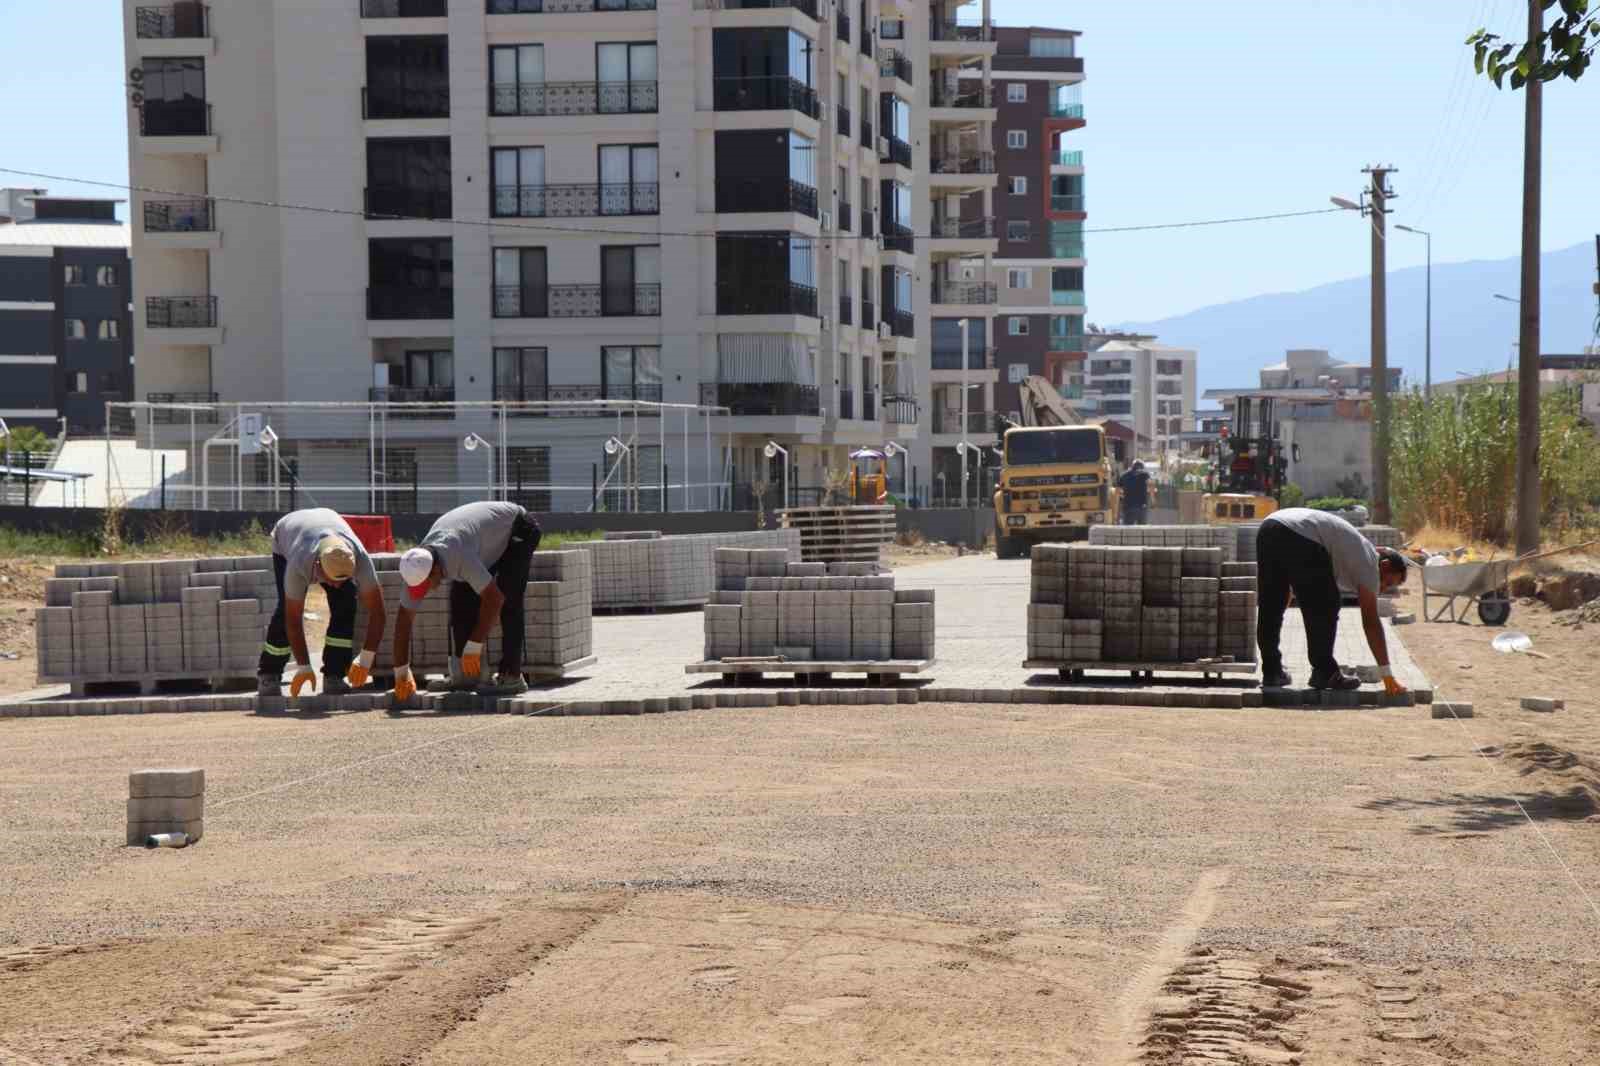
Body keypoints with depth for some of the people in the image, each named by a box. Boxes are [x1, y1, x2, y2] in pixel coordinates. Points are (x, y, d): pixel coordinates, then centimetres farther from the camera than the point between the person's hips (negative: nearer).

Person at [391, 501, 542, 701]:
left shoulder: (460, 557, -43)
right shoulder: (418, 566, -20)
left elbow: (494, 598, -41)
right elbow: (404, 618, -14)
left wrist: (474, 647, -36)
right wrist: (400, 672, -15)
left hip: (518, 529, -7)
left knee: (507, 601, -20)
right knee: (461, 600, -5)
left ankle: (511, 675, -16)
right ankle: (464, 675, 1)